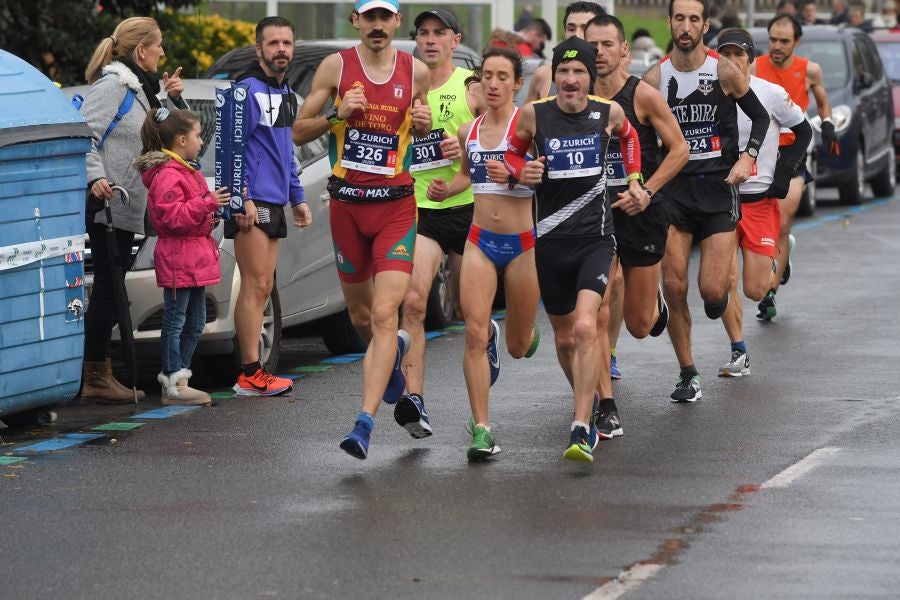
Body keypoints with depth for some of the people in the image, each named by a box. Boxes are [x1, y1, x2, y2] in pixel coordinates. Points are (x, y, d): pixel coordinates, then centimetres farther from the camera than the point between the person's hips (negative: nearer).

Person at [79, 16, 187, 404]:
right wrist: (95, 178, -30)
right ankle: (95, 377, -6)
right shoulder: (112, 84, -12)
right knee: (107, 288, -8)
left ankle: (101, 374, 15)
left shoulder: (141, 86, 18)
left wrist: (170, 98, 6)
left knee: (111, 290, 11)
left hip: (125, 208, 10)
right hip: (107, 204, -10)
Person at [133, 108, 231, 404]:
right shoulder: (167, 175, -15)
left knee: (195, 323, 14)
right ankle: (173, 385, -4)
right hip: (178, 260, -11)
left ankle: (178, 376, 21)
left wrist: (212, 214, 17)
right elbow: (173, 217, -24)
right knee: (175, 321, -6)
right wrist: (208, 204, -26)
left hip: (195, 261, 11)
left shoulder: (188, 171, 19)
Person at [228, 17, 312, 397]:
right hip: (252, 204, -9)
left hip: (274, 204, 9)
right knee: (256, 286, -11)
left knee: (262, 287, 9)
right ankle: (250, 375, -13)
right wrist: (242, 198, -20)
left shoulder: (286, 95, 19)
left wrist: (297, 198, 24)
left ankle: (253, 372, 12)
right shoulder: (249, 90, -10)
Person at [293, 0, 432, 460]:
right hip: (347, 203, 1)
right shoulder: (336, 67, 0)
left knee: (385, 314, -15)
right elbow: (299, 132, 3)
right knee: (360, 315, 14)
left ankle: (365, 424, -19)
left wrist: (424, 124, -3)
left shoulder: (416, 72, 3)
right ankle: (393, 353, 50)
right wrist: (336, 114, -15)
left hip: (396, 204, -1)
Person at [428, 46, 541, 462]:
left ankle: (529, 332, 49)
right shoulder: (468, 131, 7)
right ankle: (481, 428, -5)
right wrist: (445, 190, 6)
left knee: (518, 347, 10)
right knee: (474, 334, -12)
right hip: (480, 241, 3)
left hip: (522, 243, -3)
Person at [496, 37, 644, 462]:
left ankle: (582, 431, -23)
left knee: (586, 327, -21)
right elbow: (512, 152, 13)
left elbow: (628, 137, 22)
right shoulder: (534, 114, -5)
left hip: (595, 238, -2)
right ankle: (593, 402, 40)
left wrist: (634, 182, 18)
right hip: (551, 239, 2)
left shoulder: (609, 112, -2)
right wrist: (520, 171, -7)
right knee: (565, 337, 13)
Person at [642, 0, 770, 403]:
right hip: (674, 188, 2)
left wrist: (747, 157, -7)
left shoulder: (724, 72, -4)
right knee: (674, 287, -5)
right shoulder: (655, 78, 1)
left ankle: (720, 290, 29)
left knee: (712, 291, -11)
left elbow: (760, 117, 8)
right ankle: (687, 375, 9)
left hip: (718, 187, -2)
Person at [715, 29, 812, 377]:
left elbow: (803, 131, 8)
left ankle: (771, 268, 35)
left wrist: (784, 172, -2)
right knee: (724, 280, -10)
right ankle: (738, 353, 6)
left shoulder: (771, 94, -5)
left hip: (760, 198, -1)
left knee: (755, 290, -3)